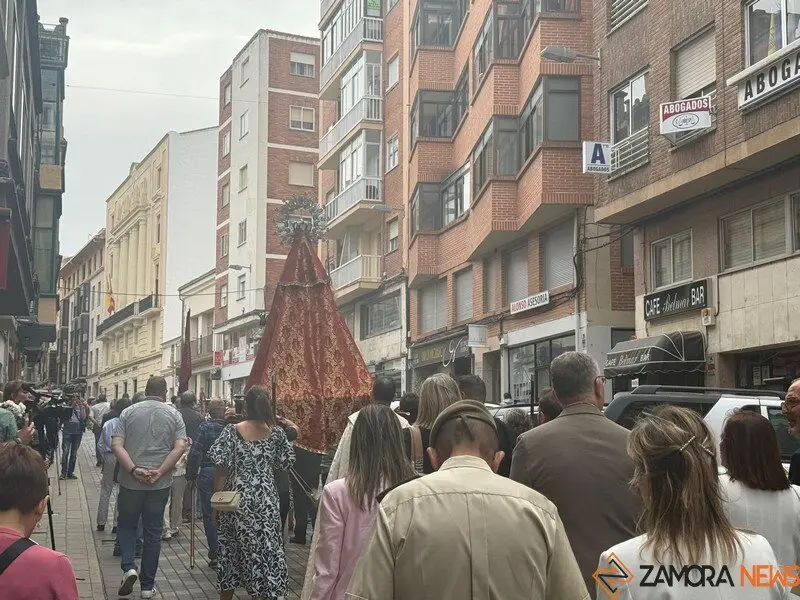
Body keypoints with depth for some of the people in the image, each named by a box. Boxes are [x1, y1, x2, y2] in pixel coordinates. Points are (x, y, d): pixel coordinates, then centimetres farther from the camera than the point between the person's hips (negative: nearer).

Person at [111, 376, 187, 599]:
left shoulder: (129, 412, 2)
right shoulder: (174, 415, 1)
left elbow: (116, 444, -8)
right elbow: (179, 447, -10)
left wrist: (133, 469, -14)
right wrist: (160, 472, -11)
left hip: (131, 481, 0)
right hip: (160, 484, 0)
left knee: (126, 525, 19)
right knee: (153, 532, 9)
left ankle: (128, 567, -3)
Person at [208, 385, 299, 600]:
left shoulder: (232, 431, -8)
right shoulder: (277, 432, -3)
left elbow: (221, 467, -9)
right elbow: (286, 462, 6)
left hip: (237, 498, 0)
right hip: (265, 499, 0)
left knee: (232, 548, 13)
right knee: (264, 548, 9)